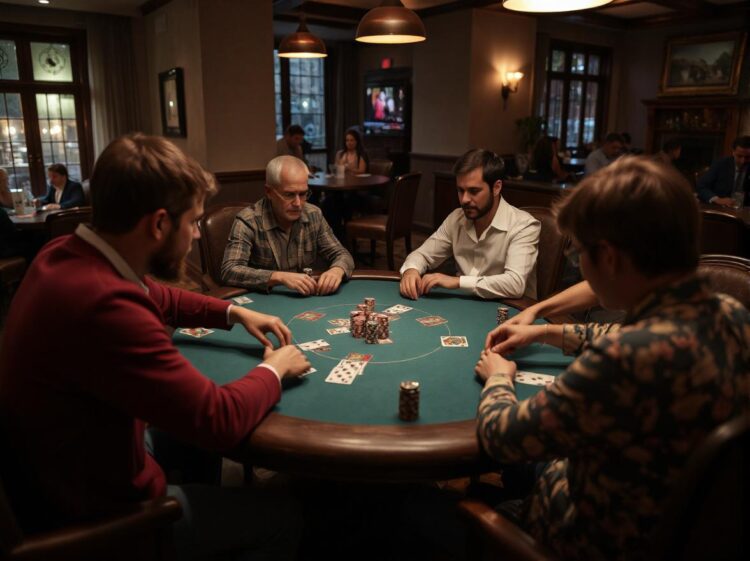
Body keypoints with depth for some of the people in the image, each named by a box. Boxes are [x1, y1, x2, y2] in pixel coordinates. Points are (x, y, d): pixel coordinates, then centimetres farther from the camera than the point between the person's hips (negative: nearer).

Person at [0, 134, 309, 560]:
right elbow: (218, 419, -31)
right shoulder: (102, 302, -37)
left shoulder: (68, 254, -7)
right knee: (282, 518, 3)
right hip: (97, 513, -9)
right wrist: (274, 370, -12)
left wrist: (234, 312, 7)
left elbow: (160, 299, 14)